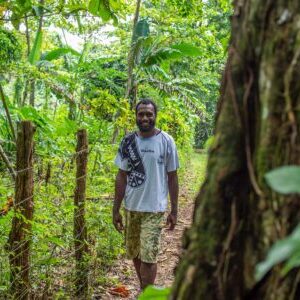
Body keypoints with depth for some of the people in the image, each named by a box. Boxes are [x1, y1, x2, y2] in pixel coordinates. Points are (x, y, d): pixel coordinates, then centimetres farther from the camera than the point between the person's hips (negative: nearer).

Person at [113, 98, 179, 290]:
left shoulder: (166, 141, -4)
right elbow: (121, 177, 5)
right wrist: (116, 209, 3)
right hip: (131, 208, 4)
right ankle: (144, 289, 35)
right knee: (134, 253, 14)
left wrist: (174, 211, 0)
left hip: (154, 209, -3)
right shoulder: (128, 142, 2)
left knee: (148, 256, -8)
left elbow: (172, 177, 0)